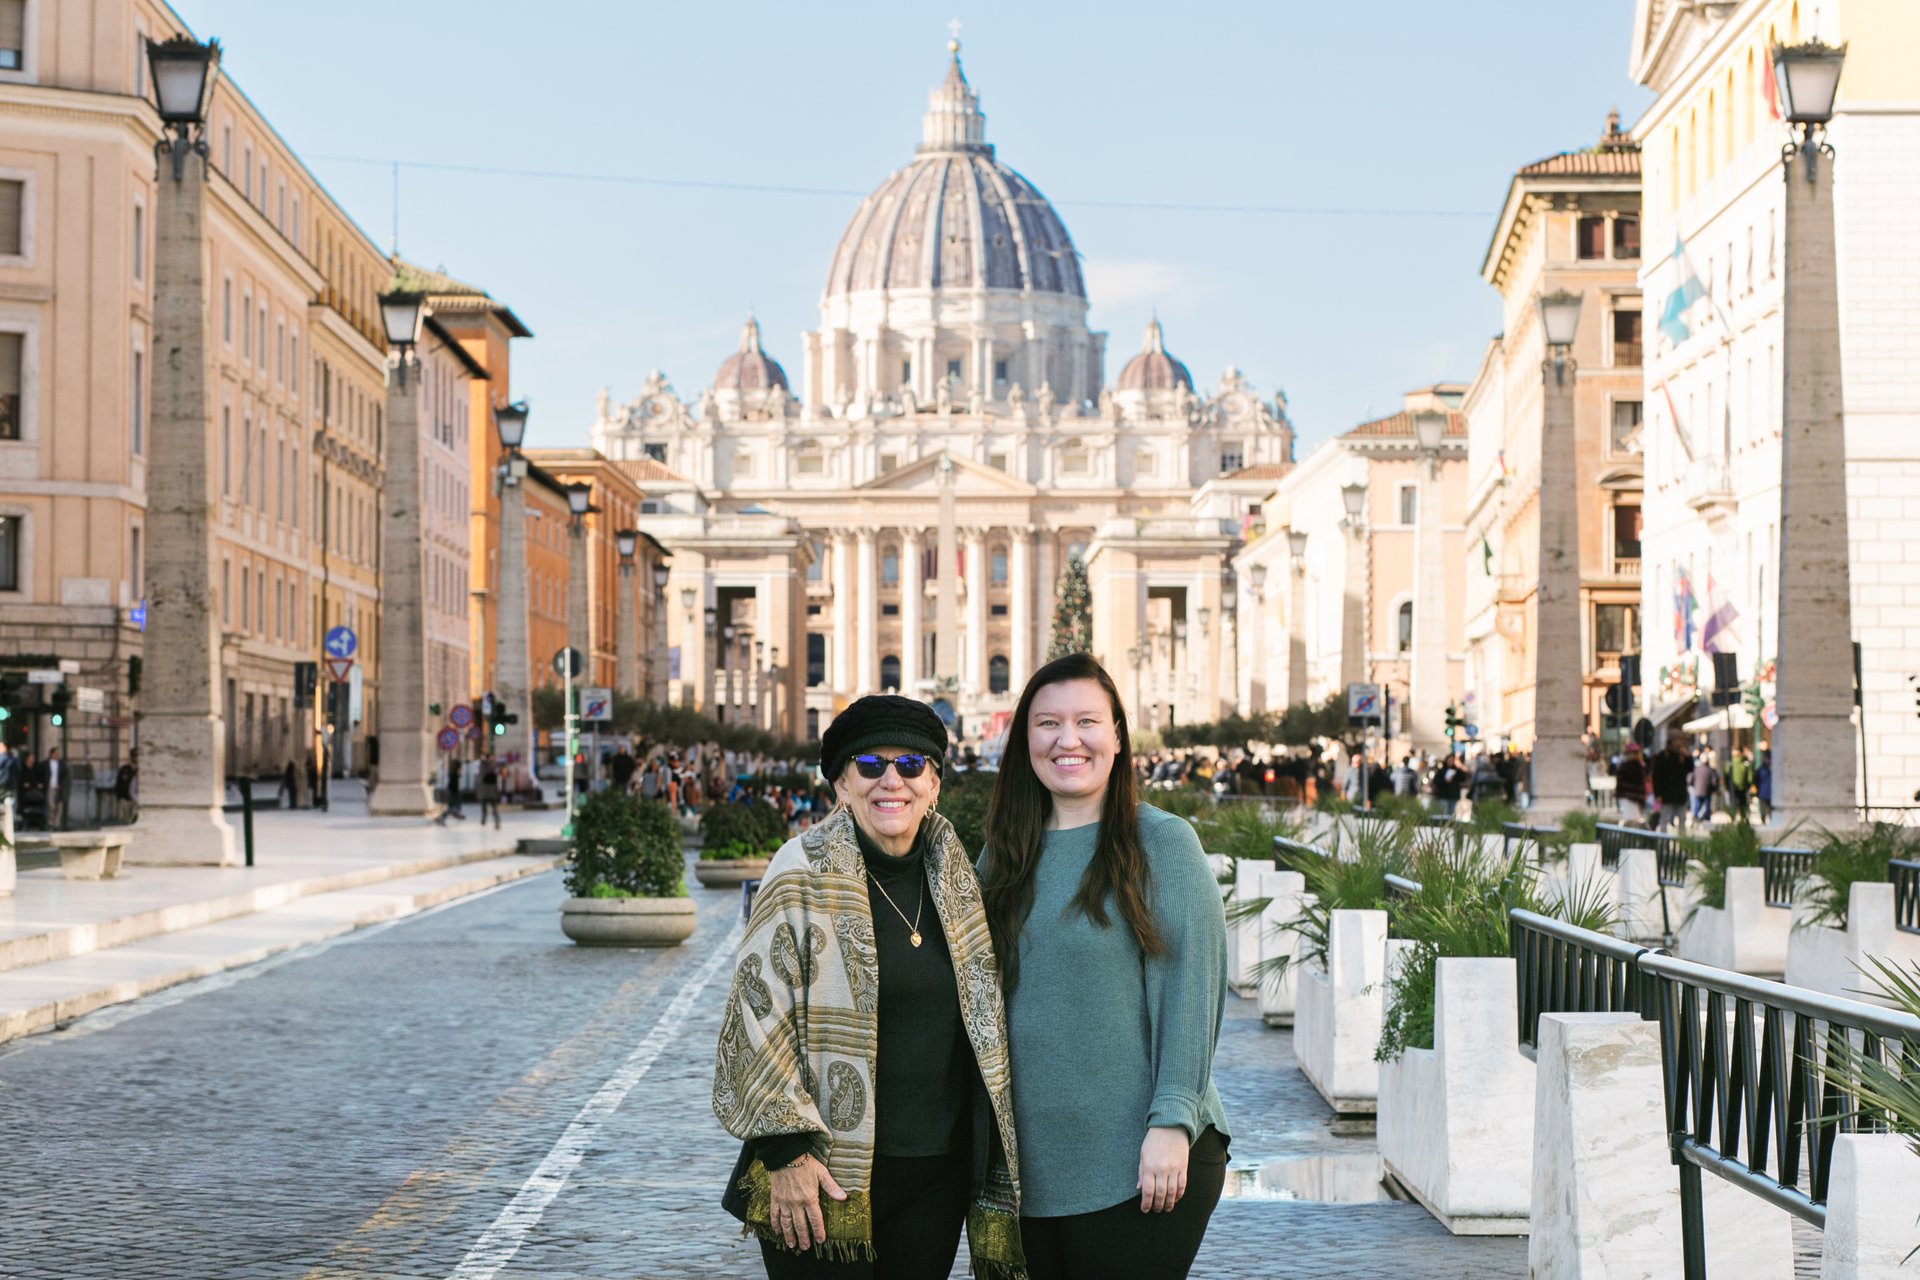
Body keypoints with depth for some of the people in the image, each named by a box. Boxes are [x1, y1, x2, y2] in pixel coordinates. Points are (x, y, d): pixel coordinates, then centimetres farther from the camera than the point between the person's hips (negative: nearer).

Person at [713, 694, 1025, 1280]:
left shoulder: (954, 877, 8)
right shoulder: (806, 873, -7)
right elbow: (759, 1017, -9)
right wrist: (785, 1150, -13)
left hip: (938, 1176, 5)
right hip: (828, 1171, -5)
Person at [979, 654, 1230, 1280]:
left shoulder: (1163, 841, -4)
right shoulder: (1004, 854, 10)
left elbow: (1192, 990, -9)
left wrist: (1172, 1123, -15)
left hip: (1136, 1169, -5)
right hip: (1026, 1165, 5)